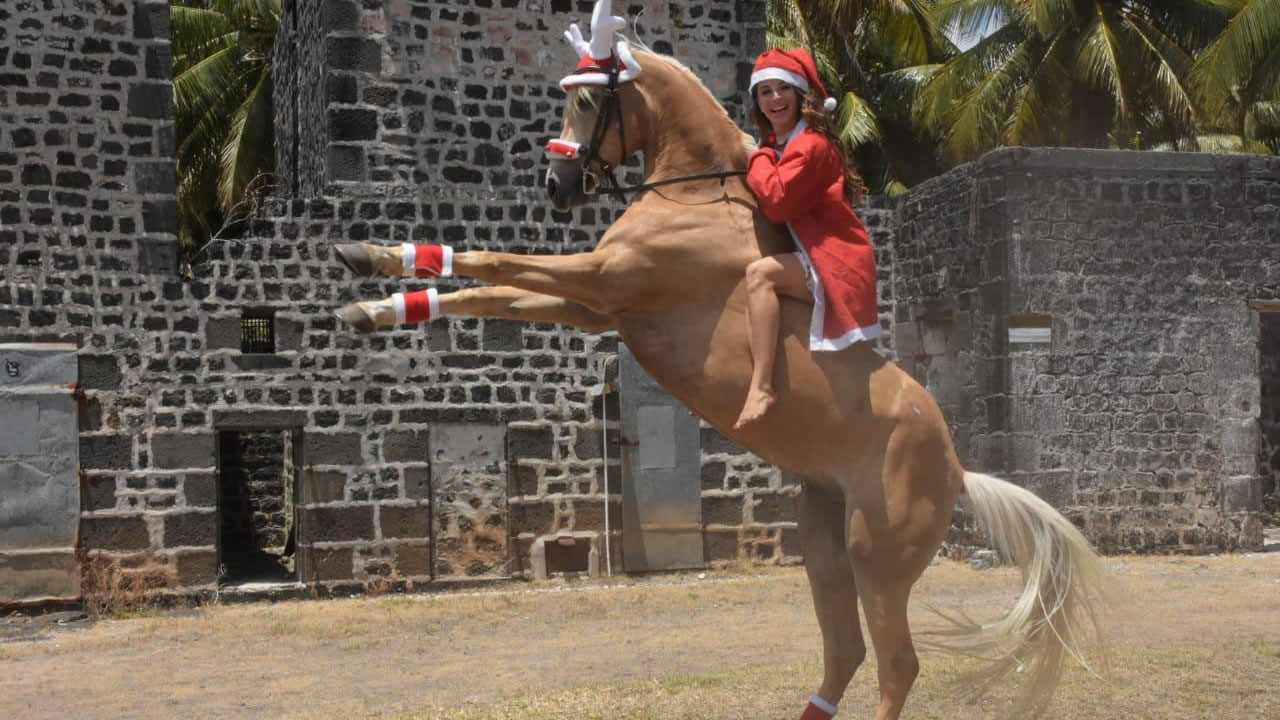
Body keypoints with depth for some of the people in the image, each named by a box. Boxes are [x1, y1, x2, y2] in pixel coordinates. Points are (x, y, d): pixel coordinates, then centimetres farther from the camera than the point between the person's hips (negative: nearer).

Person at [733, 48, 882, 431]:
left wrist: (760, 161, -9)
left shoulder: (810, 145, -15)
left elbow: (776, 202, -25)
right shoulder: (780, 146, 14)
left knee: (760, 273, -32)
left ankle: (762, 387, -39)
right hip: (815, 261, 11)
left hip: (835, 264, -11)